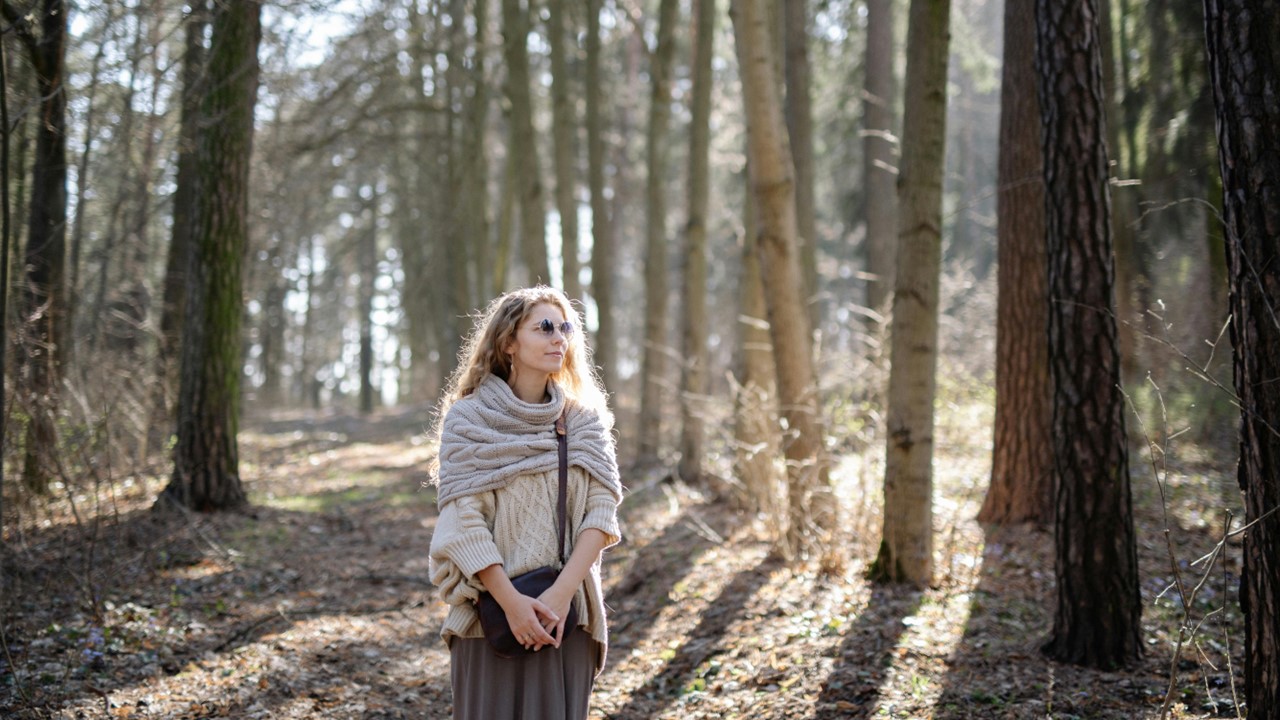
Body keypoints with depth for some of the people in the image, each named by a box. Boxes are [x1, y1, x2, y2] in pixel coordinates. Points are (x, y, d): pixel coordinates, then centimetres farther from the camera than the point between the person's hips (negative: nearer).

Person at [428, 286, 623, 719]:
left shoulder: (585, 418, 6)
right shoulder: (468, 419, -3)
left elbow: (602, 509, -2)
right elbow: (462, 521, -9)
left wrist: (562, 592, -15)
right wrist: (511, 601, -17)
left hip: (568, 611, 3)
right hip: (491, 611, -2)